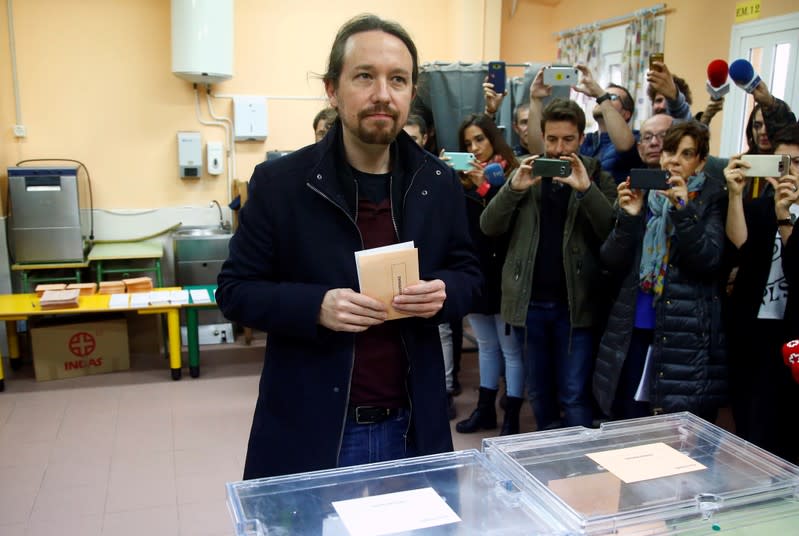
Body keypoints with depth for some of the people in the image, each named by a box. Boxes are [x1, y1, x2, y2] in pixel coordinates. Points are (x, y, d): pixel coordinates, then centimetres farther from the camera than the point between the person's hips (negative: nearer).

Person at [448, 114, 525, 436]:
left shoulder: (510, 173, -6)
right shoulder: (464, 179, 9)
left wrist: (486, 186, -21)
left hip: (502, 273, -5)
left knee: (510, 348, 3)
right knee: (486, 346, 16)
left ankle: (511, 418, 11)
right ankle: (485, 408, 27)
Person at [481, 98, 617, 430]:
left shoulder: (597, 177, 1)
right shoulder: (527, 173, 7)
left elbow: (614, 234, -12)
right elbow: (489, 227, -2)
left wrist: (585, 189, -23)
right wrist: (514, 188, -18)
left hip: (575, 303, -2)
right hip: (530, 301, 3)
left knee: (574, 396, 2)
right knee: (539, 392, 16)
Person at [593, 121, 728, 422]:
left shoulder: (712, 199, 1)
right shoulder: (641, 194, 9)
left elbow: (709, 263, -12)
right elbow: (612, 263, 2)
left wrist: (684, 210, -22)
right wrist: (628, 217, -13)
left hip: (686, 336, -3)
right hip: (631, 332, 3)